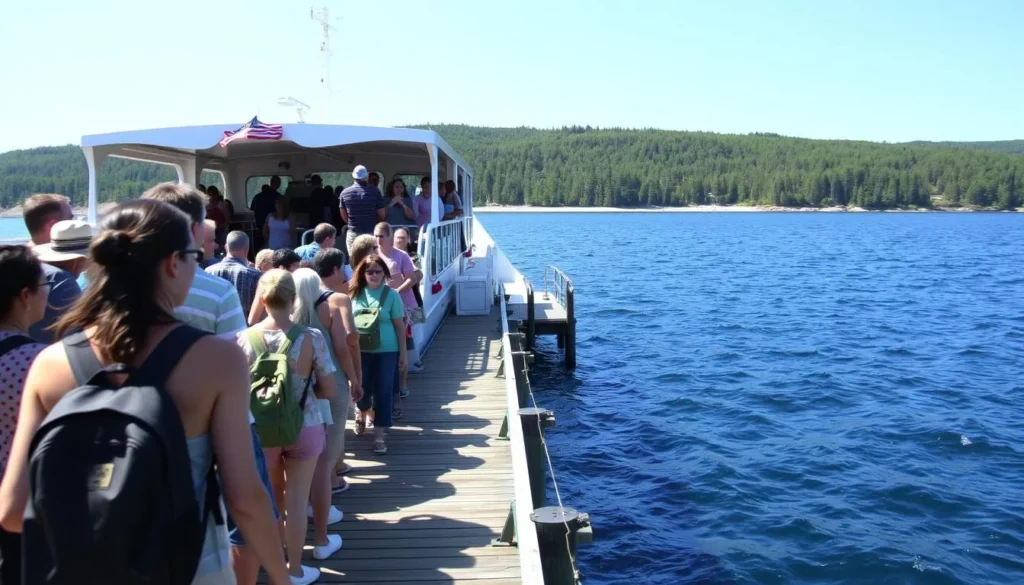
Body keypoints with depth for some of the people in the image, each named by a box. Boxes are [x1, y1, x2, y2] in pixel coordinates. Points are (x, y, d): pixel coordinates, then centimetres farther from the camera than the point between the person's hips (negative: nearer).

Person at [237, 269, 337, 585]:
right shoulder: (311, 337, -16)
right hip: (304, 428, -2)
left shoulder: (245, 338, -11)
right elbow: (328, 391, -11)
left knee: (271, 497, 24)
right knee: (296, 501, 11)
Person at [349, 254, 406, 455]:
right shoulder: (355, 293, 1)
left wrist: (402, 353, -1)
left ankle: (379, 436, 12)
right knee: (362, 389, 10)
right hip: (361, 351, 2)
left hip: (387, 352, -2)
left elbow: (399, 326, 0)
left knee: (383, 393, 1)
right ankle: (362, 414, 44)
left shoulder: (391, 295, -5)